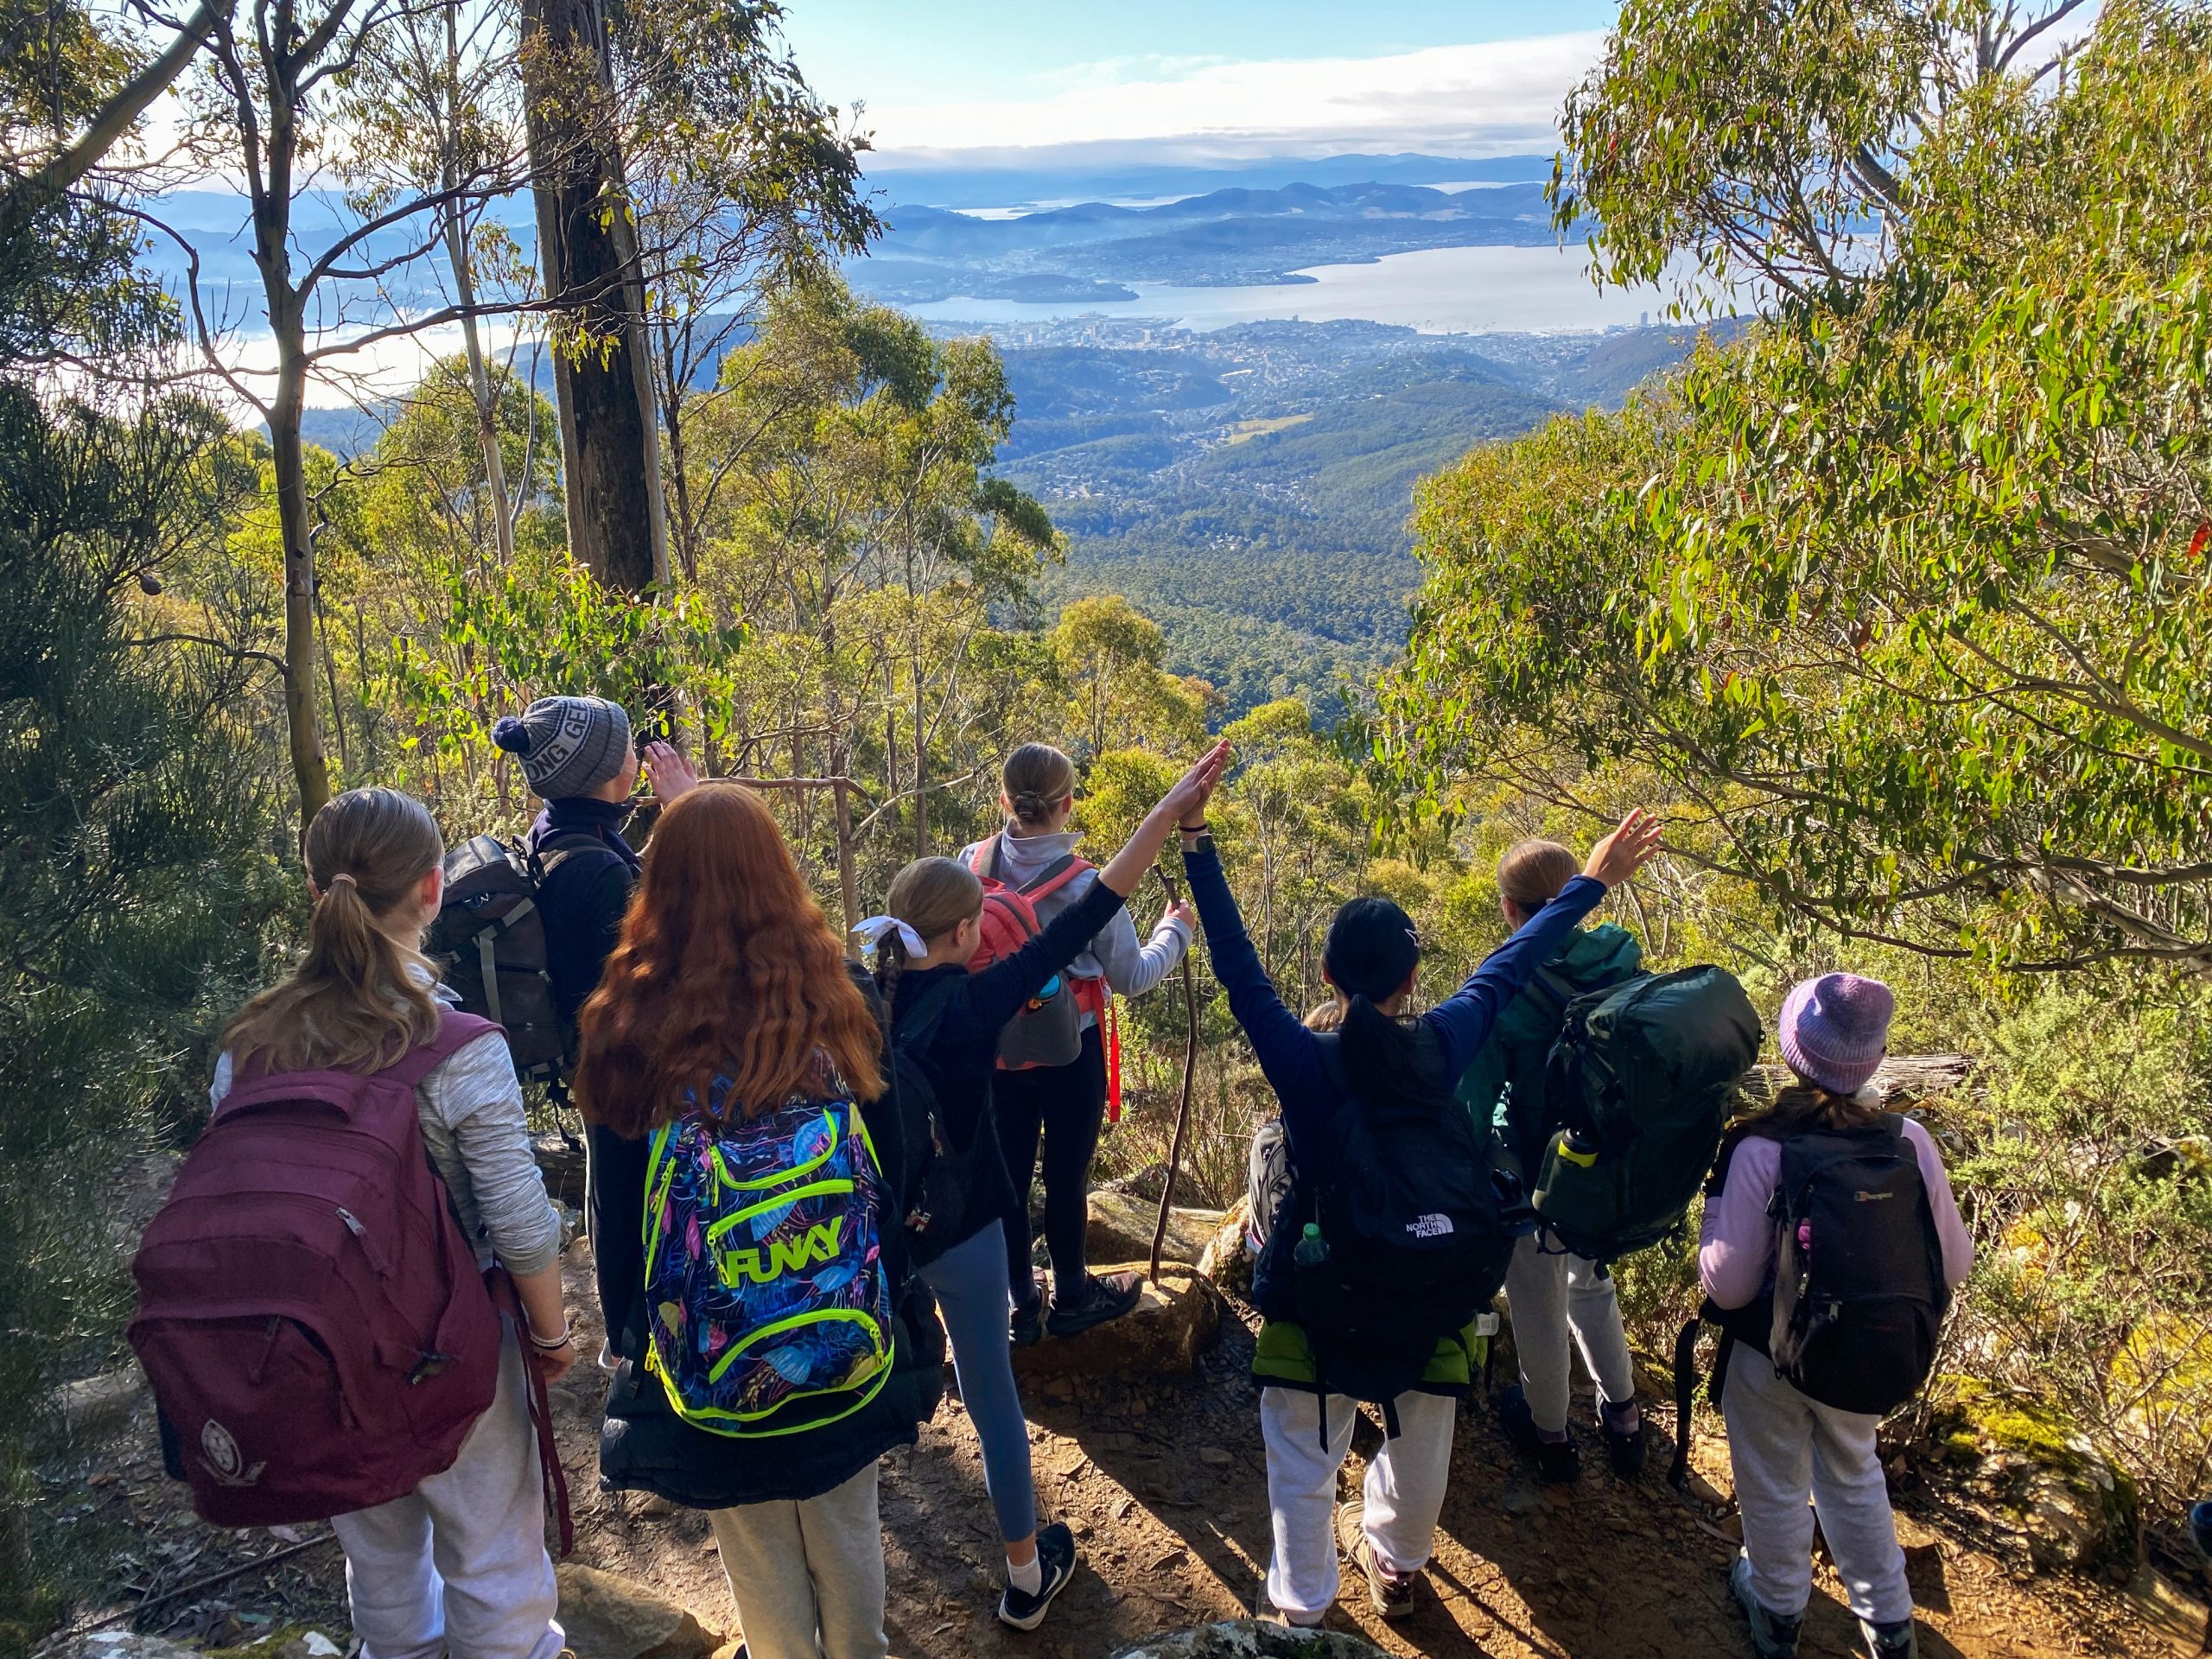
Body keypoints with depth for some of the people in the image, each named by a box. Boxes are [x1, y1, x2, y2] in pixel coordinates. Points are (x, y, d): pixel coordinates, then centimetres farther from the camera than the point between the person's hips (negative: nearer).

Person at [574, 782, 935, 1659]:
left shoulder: (631, 1022, -16)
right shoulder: (842, 994, -12)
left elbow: (618, 1206, -7)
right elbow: (892, 1163, -3)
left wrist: (628, 1334, 6)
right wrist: (890, 1286, 10)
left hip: (704, 1345, -2)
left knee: (757, 1546, 19)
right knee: (845, 1527, 23)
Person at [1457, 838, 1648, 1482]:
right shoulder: (1623, 962, -11)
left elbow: (1473, 1096, -19)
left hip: (1535, 1170, -5)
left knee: (1537, 1304, 18)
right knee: (1590, 1282, 30)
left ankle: (1550, 1435, 38)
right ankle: (1623, 1419, 42)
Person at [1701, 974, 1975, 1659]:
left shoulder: (1761, 1151, -28)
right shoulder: (1910, 1141, -18)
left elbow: (1729, 1286, -22)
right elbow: (1953, 1265, -6)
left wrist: (1714, 1210, -9)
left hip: (1772, 1361, -3)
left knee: (1775, 1488, 22)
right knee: (1854, 1476, 29)